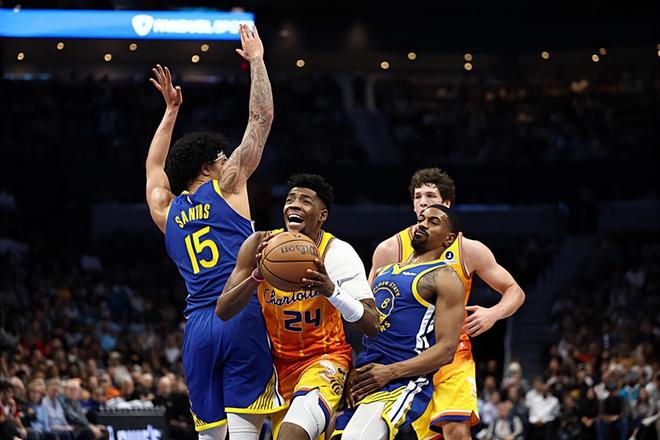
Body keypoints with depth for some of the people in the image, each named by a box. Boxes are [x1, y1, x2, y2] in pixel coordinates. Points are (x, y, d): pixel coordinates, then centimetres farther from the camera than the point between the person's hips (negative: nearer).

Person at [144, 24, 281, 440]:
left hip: (197, 326, 5)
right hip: (241, 317, -5)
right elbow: (262, 118, 8)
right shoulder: (227, 187, 6)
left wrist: (171, 111, 46)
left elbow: (154, 167, 41)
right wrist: (256, 59, 17)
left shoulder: (166, 211, 18)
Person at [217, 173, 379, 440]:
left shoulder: (338, 253, -16)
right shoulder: (260, 245, -8)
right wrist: (257, 275, -30)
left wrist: (332, 291, -38)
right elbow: (223, 311, -12)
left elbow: (372, 326, -22)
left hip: (325, 358, -4)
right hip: (280, 361, 5)